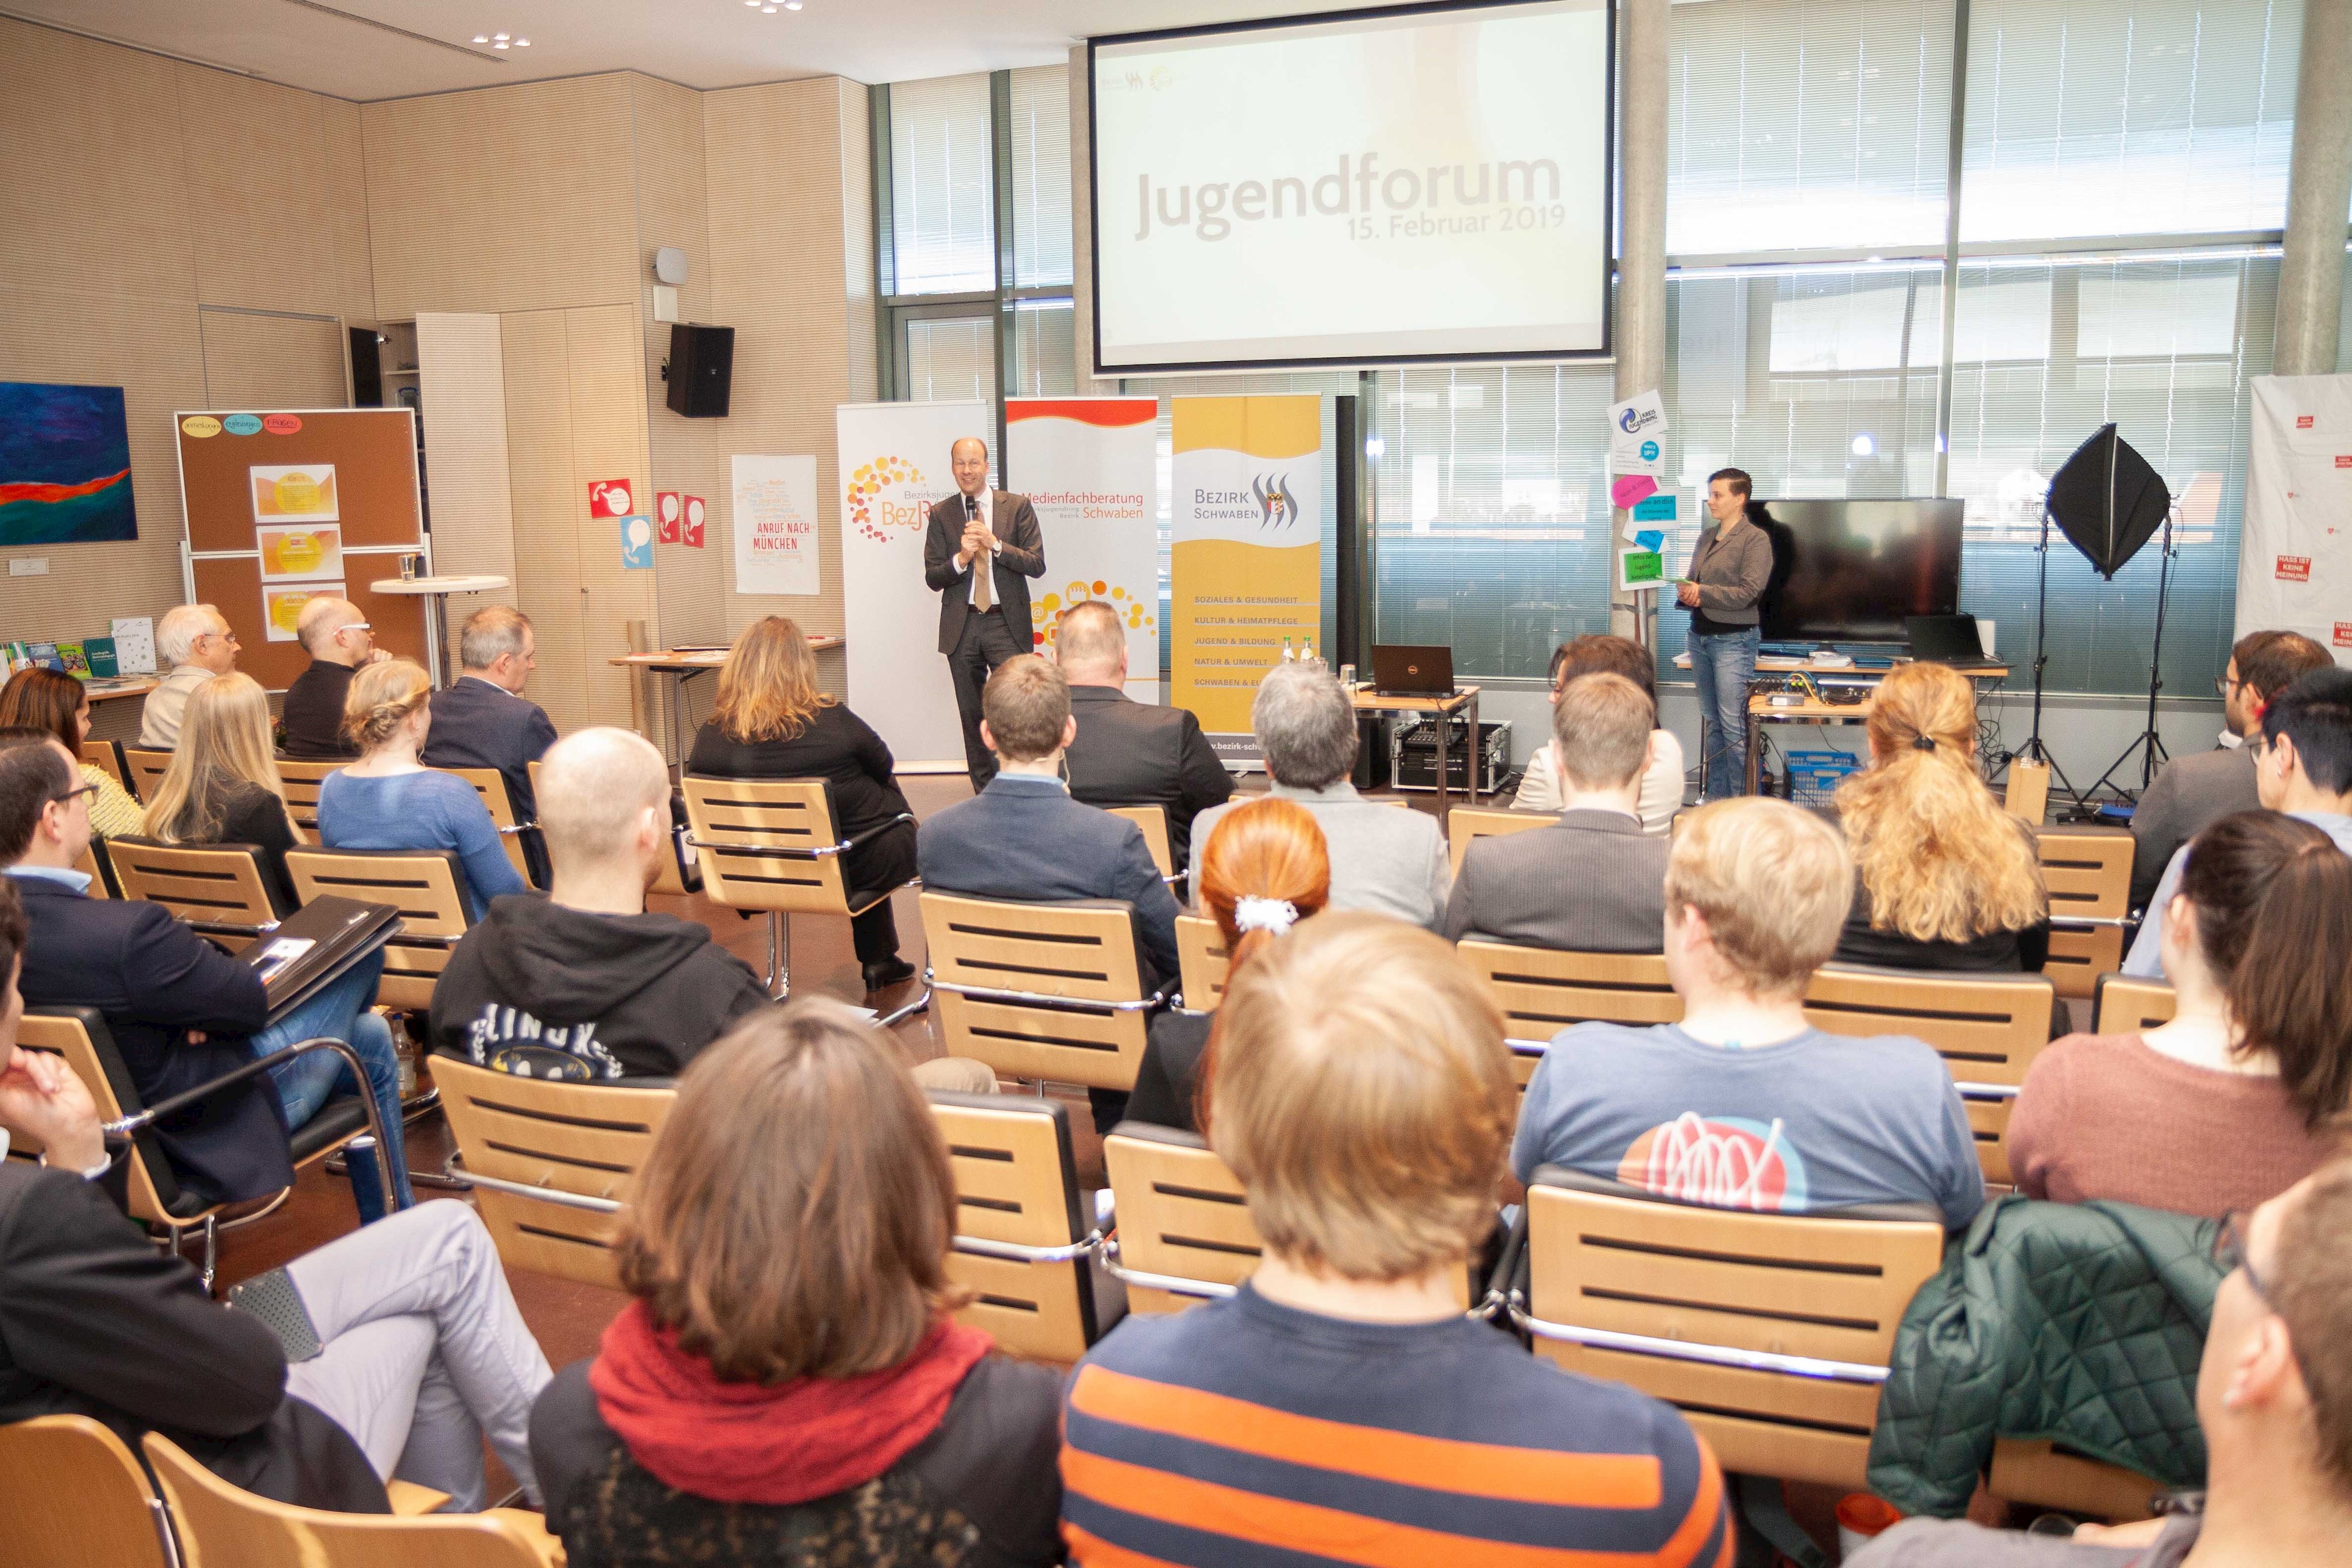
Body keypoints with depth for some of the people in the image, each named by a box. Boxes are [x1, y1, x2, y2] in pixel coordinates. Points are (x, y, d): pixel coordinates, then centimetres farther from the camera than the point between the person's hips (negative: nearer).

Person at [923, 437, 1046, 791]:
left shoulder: (1018, 507, 2)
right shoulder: (941, 514, 6)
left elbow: (1037, 564, -5)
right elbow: (932, 577, 2)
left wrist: (995, 544, -16)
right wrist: (961, 558, -16)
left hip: (1006, 623, -2)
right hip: (961, 626, 2)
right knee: (972, 716, 9)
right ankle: (985, 794, 19)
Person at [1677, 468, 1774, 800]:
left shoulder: (1755, 539, -6)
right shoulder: (1707, 538, 16)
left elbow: (1748, 592, -15)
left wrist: (1702, 593, -13)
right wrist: (1686, 595, -3)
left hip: (1733, 639, -7)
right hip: (1701, 636, 7)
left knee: (1733, 725, -7)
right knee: (1711, 721, 10)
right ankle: (1716, 796, 15)